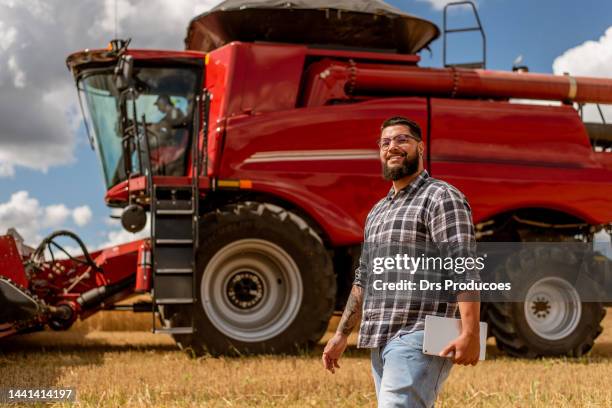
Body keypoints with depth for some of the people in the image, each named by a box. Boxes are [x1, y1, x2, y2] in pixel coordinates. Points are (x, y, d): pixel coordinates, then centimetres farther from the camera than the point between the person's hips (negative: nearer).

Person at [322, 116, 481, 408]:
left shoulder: (441, 197, -5)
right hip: (379, 344, 9)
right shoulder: (377, 211, 22)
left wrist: (470, 332, -26)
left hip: (417, 340, -8)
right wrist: (342, 334, 23)